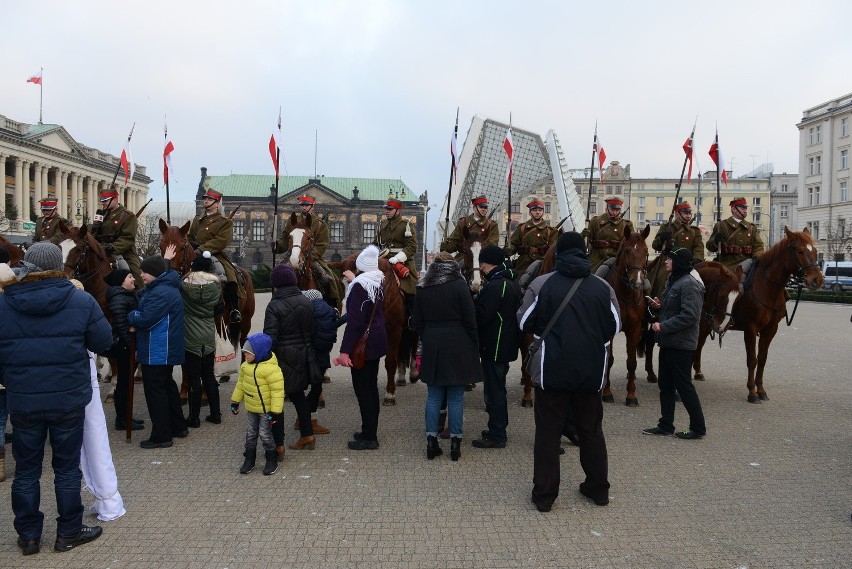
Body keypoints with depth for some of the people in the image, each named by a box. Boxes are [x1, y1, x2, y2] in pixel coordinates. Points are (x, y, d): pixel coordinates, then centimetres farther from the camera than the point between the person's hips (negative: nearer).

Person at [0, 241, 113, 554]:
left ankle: (28, 535, 25)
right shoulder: (82, 301, -10)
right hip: (68, 400, -1)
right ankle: (68, 532, 21)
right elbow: (103, 342, -4)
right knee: (67, 467, 11)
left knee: (26, 469, 15)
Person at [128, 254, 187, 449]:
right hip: (164, 350, 11)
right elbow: (146, 312, 18)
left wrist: (131, 317, -4)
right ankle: (179, 427, 29)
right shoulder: (163, 287, 13)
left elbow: (145, 319, -24)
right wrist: (136, 320, -1)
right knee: (167, 386, 19)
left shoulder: (161, 292, -23)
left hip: (157, 352, -11)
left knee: (155, 391, -2)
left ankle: (161, 436, 6)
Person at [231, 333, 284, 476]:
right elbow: (241, 384, 12)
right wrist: (235, 401, 15)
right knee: (250, 434, 16)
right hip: (251, 408, 7)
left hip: (266, 409, -7)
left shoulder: (271, 369, -27)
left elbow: (277, 391, -24)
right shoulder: (245, 366, -2)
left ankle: (272, 460, 21)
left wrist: (275, 411, -23)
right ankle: (250, 459, 31)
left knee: (265, 434, 3)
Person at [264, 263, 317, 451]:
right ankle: (307, 434, 28)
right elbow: (313, 330, 8)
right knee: (298, 394, 22)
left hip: (282, 357, -6)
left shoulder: (274, 306, -16)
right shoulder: (306, 302, 2)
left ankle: (278, 443, 11)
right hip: (302, 356, 6)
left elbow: (270, 337, -19)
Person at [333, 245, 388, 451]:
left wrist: (345, 350, -24)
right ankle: (370, 431, 29)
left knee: (362, 388, -1)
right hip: (377, 340, 9)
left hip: (363, 344, -9)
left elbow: (354, 320, -24)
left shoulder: (359, 286, -19)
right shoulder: (379, 283, 5)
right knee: (371, 386, 17)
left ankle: (369, 437, 5)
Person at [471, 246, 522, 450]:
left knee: (493, 390, -1)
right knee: (497, 389, 20)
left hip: (494, 347, -10)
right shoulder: (512, 283, 11)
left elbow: (481, 315, -25)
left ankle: (496, 436, 8)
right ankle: (498, 429, 31)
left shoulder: (495, 285, -21)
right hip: (507, 345, 10)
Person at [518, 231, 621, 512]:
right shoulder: (602, 286, -1)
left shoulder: (542, 284, -9)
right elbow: (615, 326, 9)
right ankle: (598, 488, 30)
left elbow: (525, 322, -2)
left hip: (553, 369, -3)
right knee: (591, 429, 18)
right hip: (591, 370, 3)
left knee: (548, 431, 8)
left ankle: (544, 494, 13)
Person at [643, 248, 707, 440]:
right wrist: (660, 305, 5)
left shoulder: (689, 285, -18)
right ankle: (666, 425, 23)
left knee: (684, 386, -1)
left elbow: (689, 316, -25)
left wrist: (663, 326, -22)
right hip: (668, 343, 10)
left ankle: (698, 427, 12)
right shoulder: (675, 281, 14)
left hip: (681, 344, -10)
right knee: (665, 385, 14)